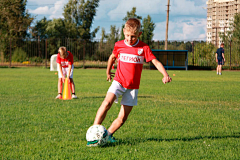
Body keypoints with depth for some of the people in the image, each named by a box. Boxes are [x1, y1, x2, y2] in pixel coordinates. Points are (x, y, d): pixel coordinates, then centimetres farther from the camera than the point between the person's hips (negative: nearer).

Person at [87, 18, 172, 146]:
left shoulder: (144, 48, -6)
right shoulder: (119, 45, 1)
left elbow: (155, 62, -10)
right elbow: (112, 57, 21)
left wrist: (165, 75, -26)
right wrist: (108, 72, 31)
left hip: (133, 87, 0)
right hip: (119, 81, 0)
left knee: (122, 118, -1)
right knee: (107, 102, -26)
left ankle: (108, 134, 20)